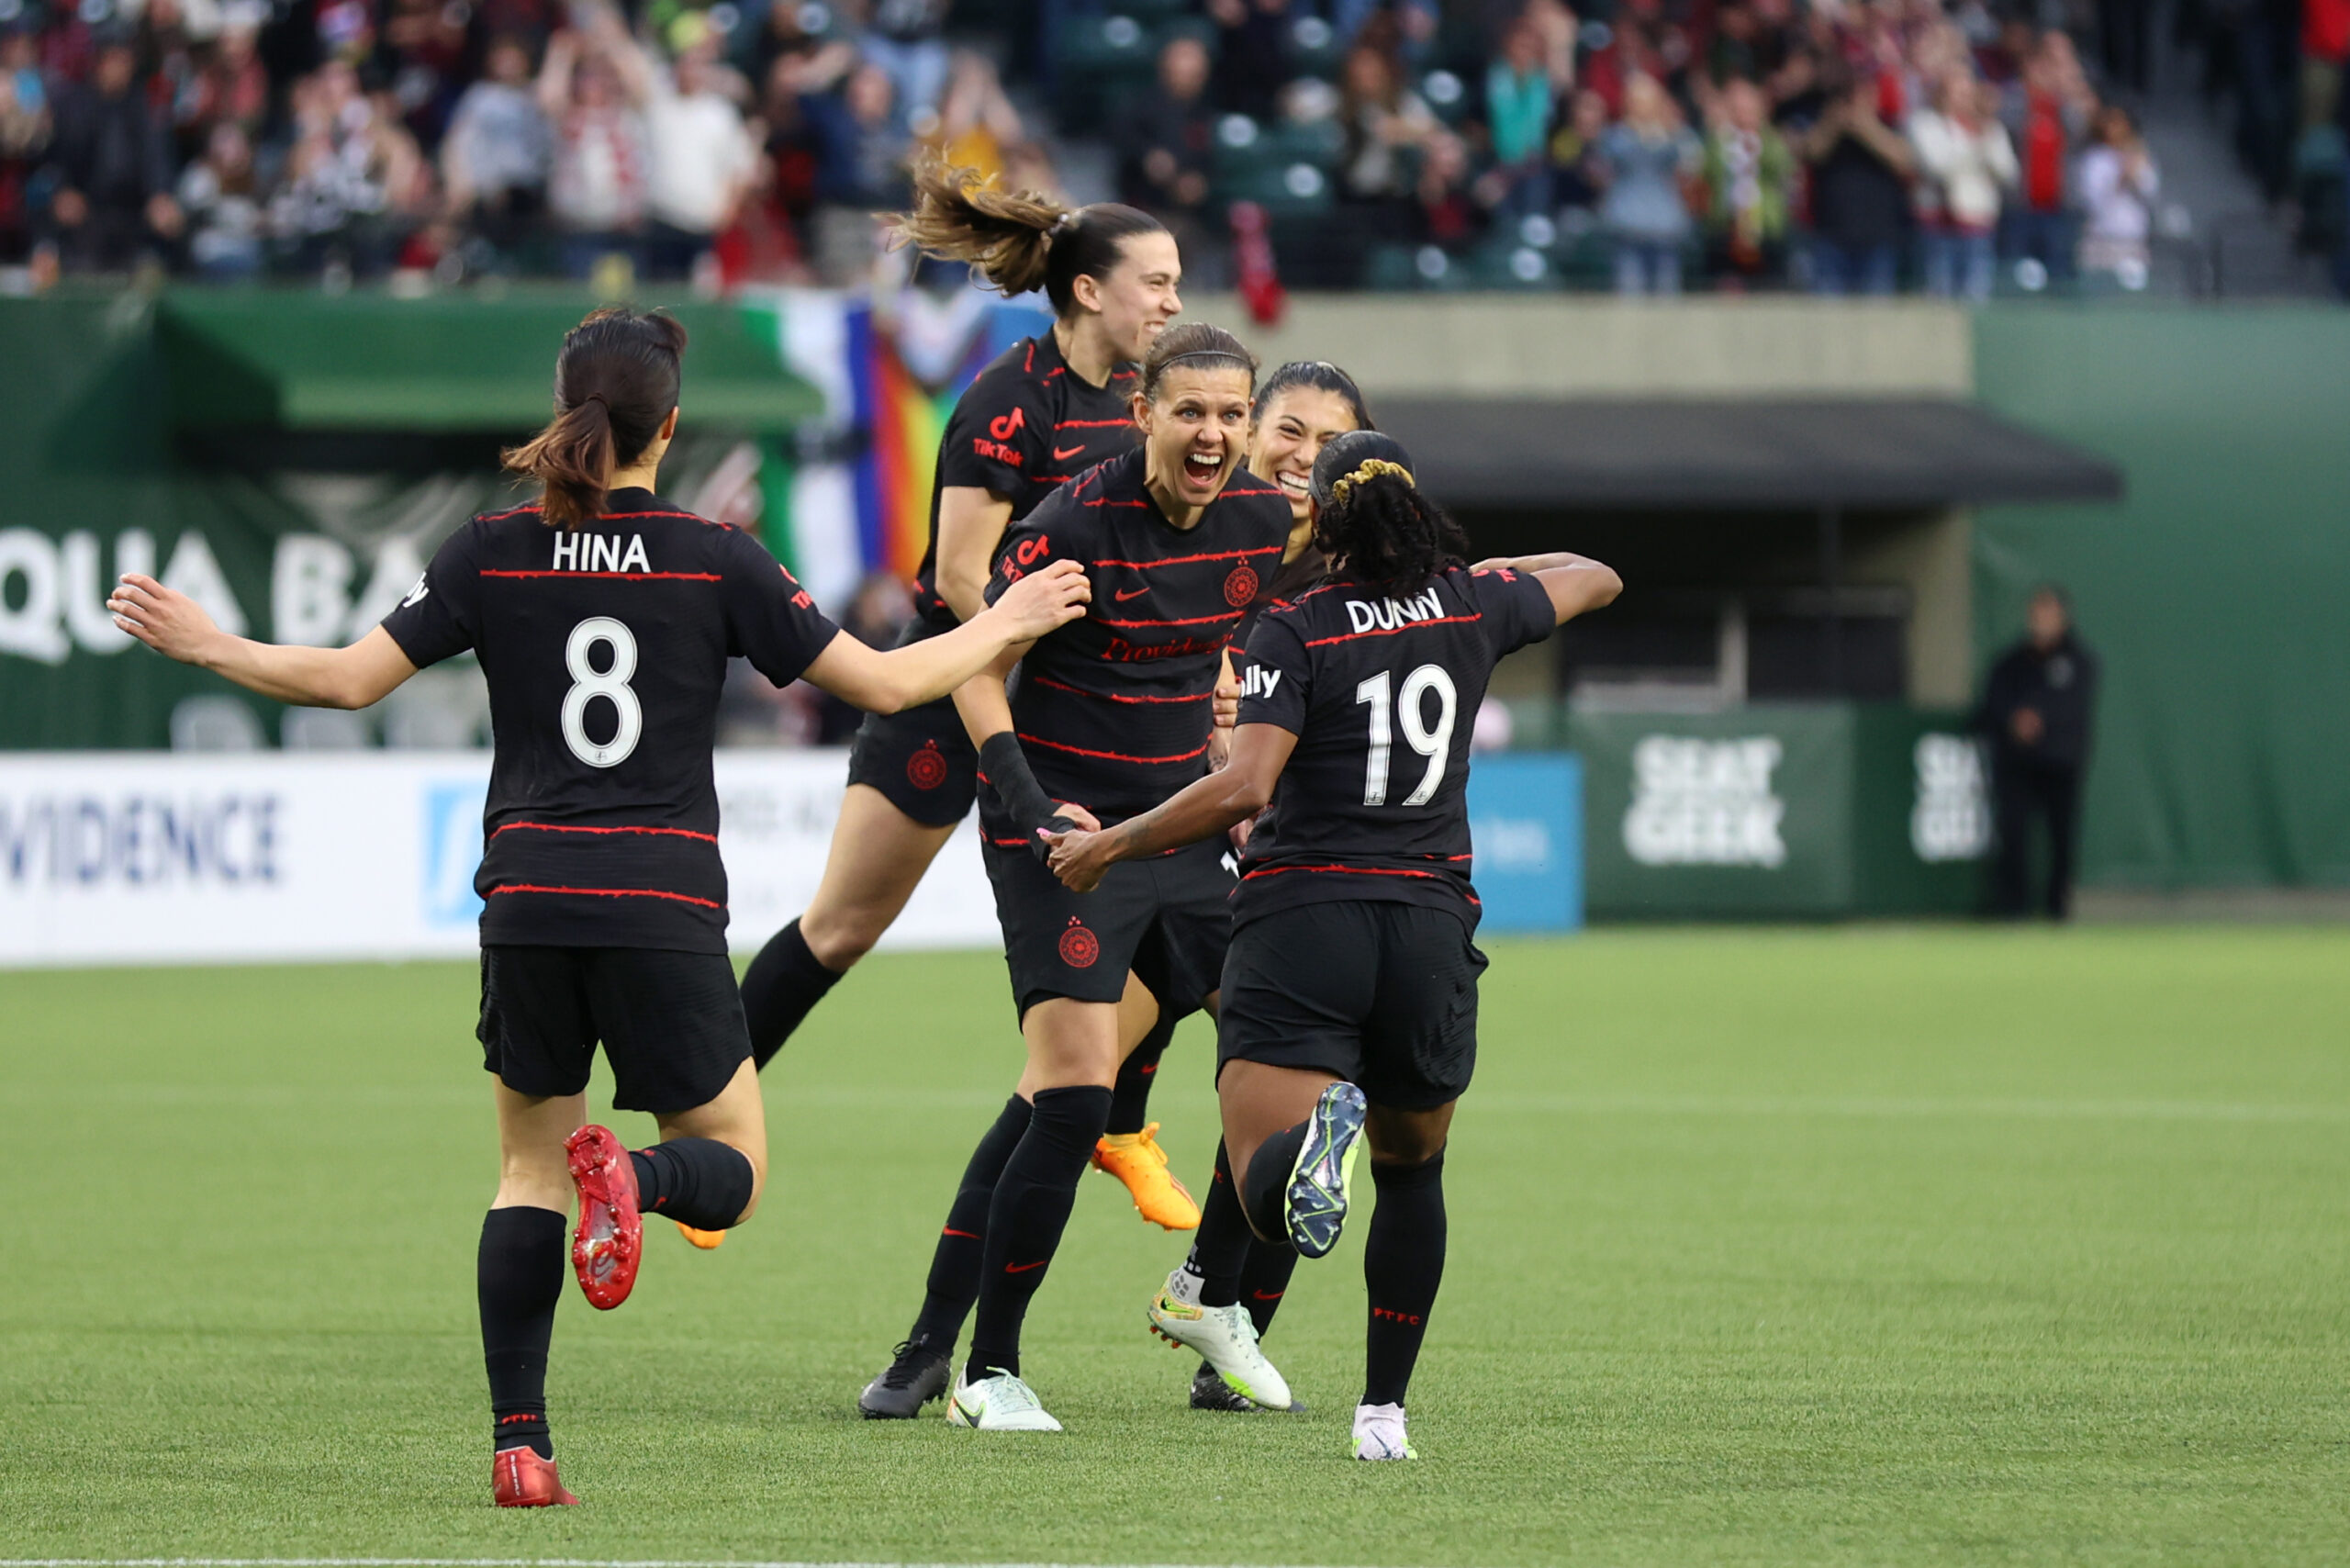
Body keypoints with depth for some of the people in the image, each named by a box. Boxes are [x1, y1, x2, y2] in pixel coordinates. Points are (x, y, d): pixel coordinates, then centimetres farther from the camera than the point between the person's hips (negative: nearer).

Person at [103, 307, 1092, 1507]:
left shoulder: (493, 554, 1)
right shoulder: (716, 562, -1)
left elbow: (350, 678, 1)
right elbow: (882, 683, 2)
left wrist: (207, 646, 15)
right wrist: (1002, 629, 19)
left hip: (529, 900, 2)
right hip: (666, 907, -2)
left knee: (528, 1171, 15)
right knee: (733, 1172, 11)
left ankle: (519, 1446, 2)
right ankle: (634, 1174, -27)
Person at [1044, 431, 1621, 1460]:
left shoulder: (1293, 633, -4)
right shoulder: (1473, 605, 7)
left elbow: (1243, 788, -16)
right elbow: (1595, 579, 27)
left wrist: (1112, 846, -5)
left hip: (1300, 912, -3)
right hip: (1431, 925, 3)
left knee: (1268, 1196, -11)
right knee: (1412, 1174, 23)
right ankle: (1383, 1411, 19)